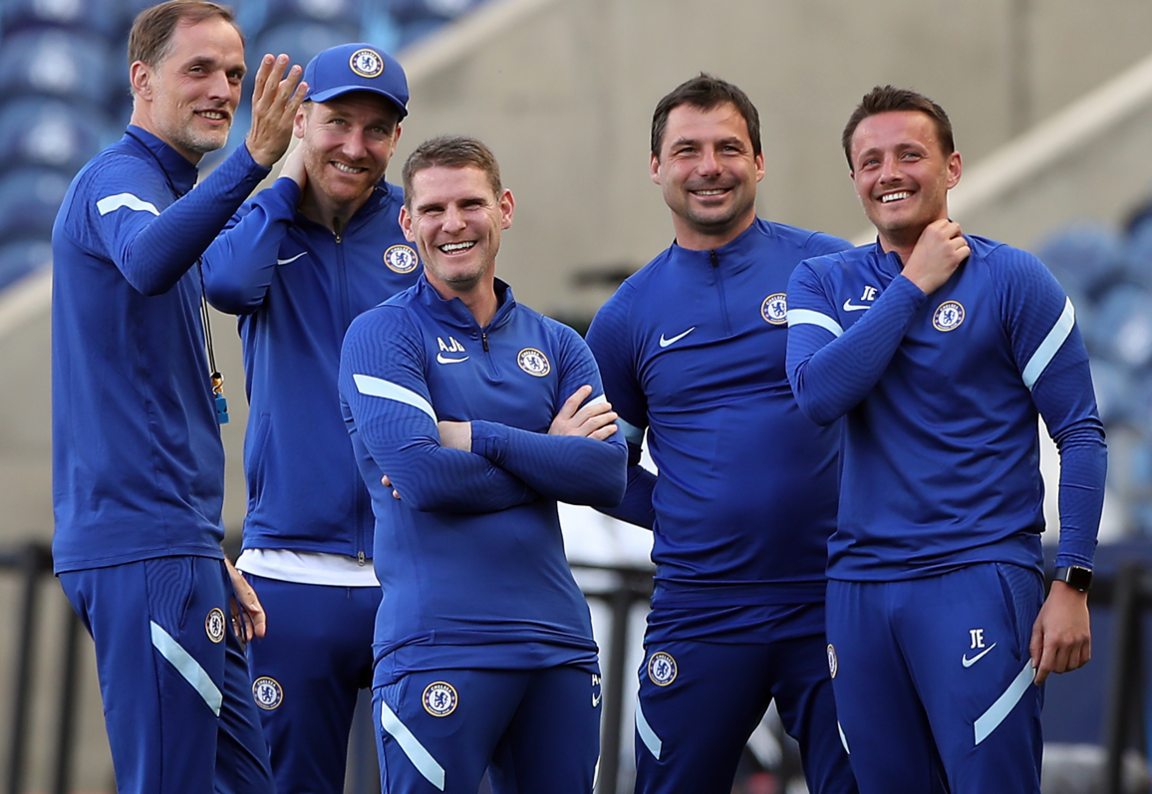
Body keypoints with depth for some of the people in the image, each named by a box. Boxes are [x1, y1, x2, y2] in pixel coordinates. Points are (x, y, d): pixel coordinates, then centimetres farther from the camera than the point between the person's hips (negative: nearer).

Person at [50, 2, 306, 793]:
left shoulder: (162, 191, 23)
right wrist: (253, 162, -46)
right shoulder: (120, 180, -7)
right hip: (148, 548, -10)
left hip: (175, 546, 10)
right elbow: (148, 263, -35)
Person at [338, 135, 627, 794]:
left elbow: (609, 475, -1)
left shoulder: (557, 345, 15)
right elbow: (422, 476, -14)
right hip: (440, 645, -5)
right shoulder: (383, 335, 0)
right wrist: (549, 458, -3)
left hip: (559, 643, 5)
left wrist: (476, 438, -9)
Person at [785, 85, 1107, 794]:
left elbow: (1080, 435, -3)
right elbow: (818, 394, -9)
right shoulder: (824, 283, 10)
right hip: (860, 586, 4)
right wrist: (914, 284, -8)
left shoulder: (1012, 279, -1)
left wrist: (1073, 585, -10)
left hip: (978, 576, -4)